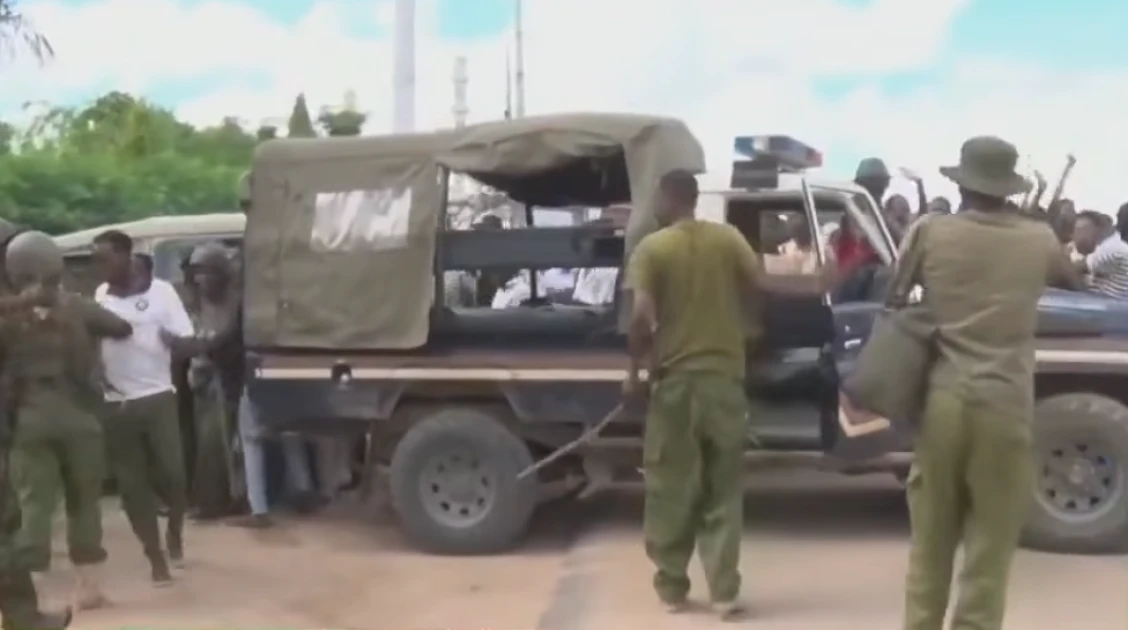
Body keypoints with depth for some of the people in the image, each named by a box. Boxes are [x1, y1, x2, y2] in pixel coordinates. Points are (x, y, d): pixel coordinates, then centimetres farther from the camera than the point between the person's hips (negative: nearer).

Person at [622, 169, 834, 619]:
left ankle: (672, 585, 18)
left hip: (675, 379, -2)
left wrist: (634, 370, -4)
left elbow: (641, 317, -13)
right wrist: (816, 285, 6)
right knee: (723, 491, 8)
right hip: (724, 377, 2)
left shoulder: (651, 248, -5)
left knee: (671, 488, 10)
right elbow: (761, 283, -6)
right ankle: (725, 591, 4)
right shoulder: (728, 238, 3)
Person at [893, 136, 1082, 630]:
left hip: (942, 402, 1)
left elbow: (896, 293, 16)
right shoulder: (1038, 240, 3)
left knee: (930, 544, 14)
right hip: (1004, 408, -1)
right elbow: (1073, 280, 26)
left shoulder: (931, 232, 1)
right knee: (989, 549, 6)